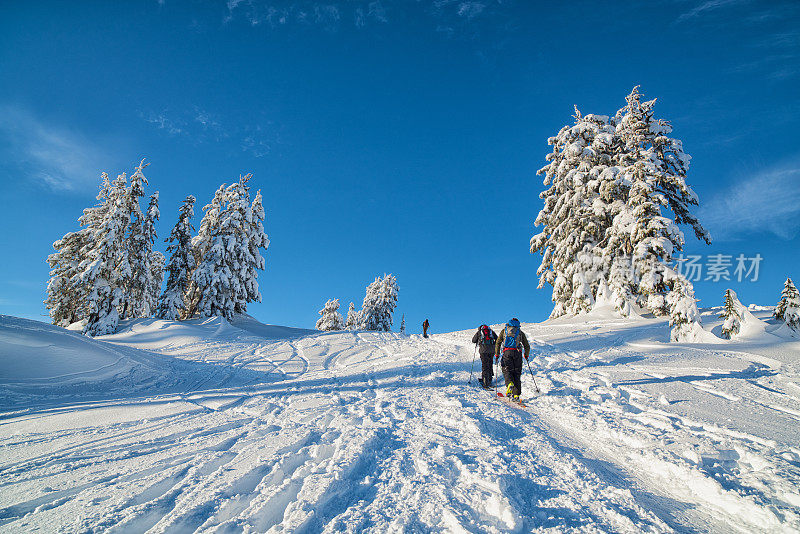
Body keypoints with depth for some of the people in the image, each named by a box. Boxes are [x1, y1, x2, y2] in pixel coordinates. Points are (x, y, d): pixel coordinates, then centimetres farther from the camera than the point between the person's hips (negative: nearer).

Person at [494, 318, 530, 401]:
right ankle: (516, 395, -1)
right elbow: (527, 346, 18)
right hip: (517, 353, 1)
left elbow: (498, 343, 10)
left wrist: (496, 355, 12)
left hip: (507, 352, -1)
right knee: (517, 373, 5)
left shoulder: (504, 330, 19)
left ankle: (510, 383, -30)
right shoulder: (520, 332, 20)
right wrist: (526, 355, 34)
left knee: (507, 370, 3)